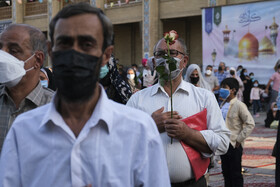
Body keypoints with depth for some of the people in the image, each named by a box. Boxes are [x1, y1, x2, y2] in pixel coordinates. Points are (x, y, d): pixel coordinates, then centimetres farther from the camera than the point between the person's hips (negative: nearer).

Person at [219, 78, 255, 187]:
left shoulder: (239, 105, -12)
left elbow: (250, 124, -15)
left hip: (234, 145, -7)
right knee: (226, 173, 13)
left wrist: (239, 139, -15)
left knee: (235, 174, 0)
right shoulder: (223, 105, 10)